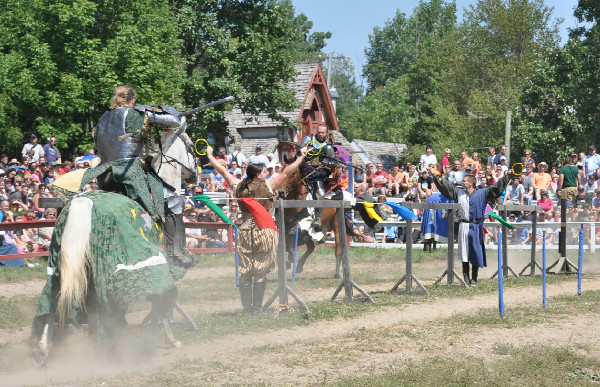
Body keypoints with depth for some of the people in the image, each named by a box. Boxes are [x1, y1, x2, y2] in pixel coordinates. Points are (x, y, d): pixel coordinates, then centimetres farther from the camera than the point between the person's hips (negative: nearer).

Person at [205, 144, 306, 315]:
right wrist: (301, 157, 7)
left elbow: (223, 171, 14)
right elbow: (286, 173, -3)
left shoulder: (239, 187, 3)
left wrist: (210, 155, 27)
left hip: (245, 232, 3)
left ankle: (247, 308, 6)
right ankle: (257, 308, 3)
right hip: (264, 233, -3)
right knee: (260, 273, 2)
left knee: (245, 273, 6)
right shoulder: (267, 186, -7)